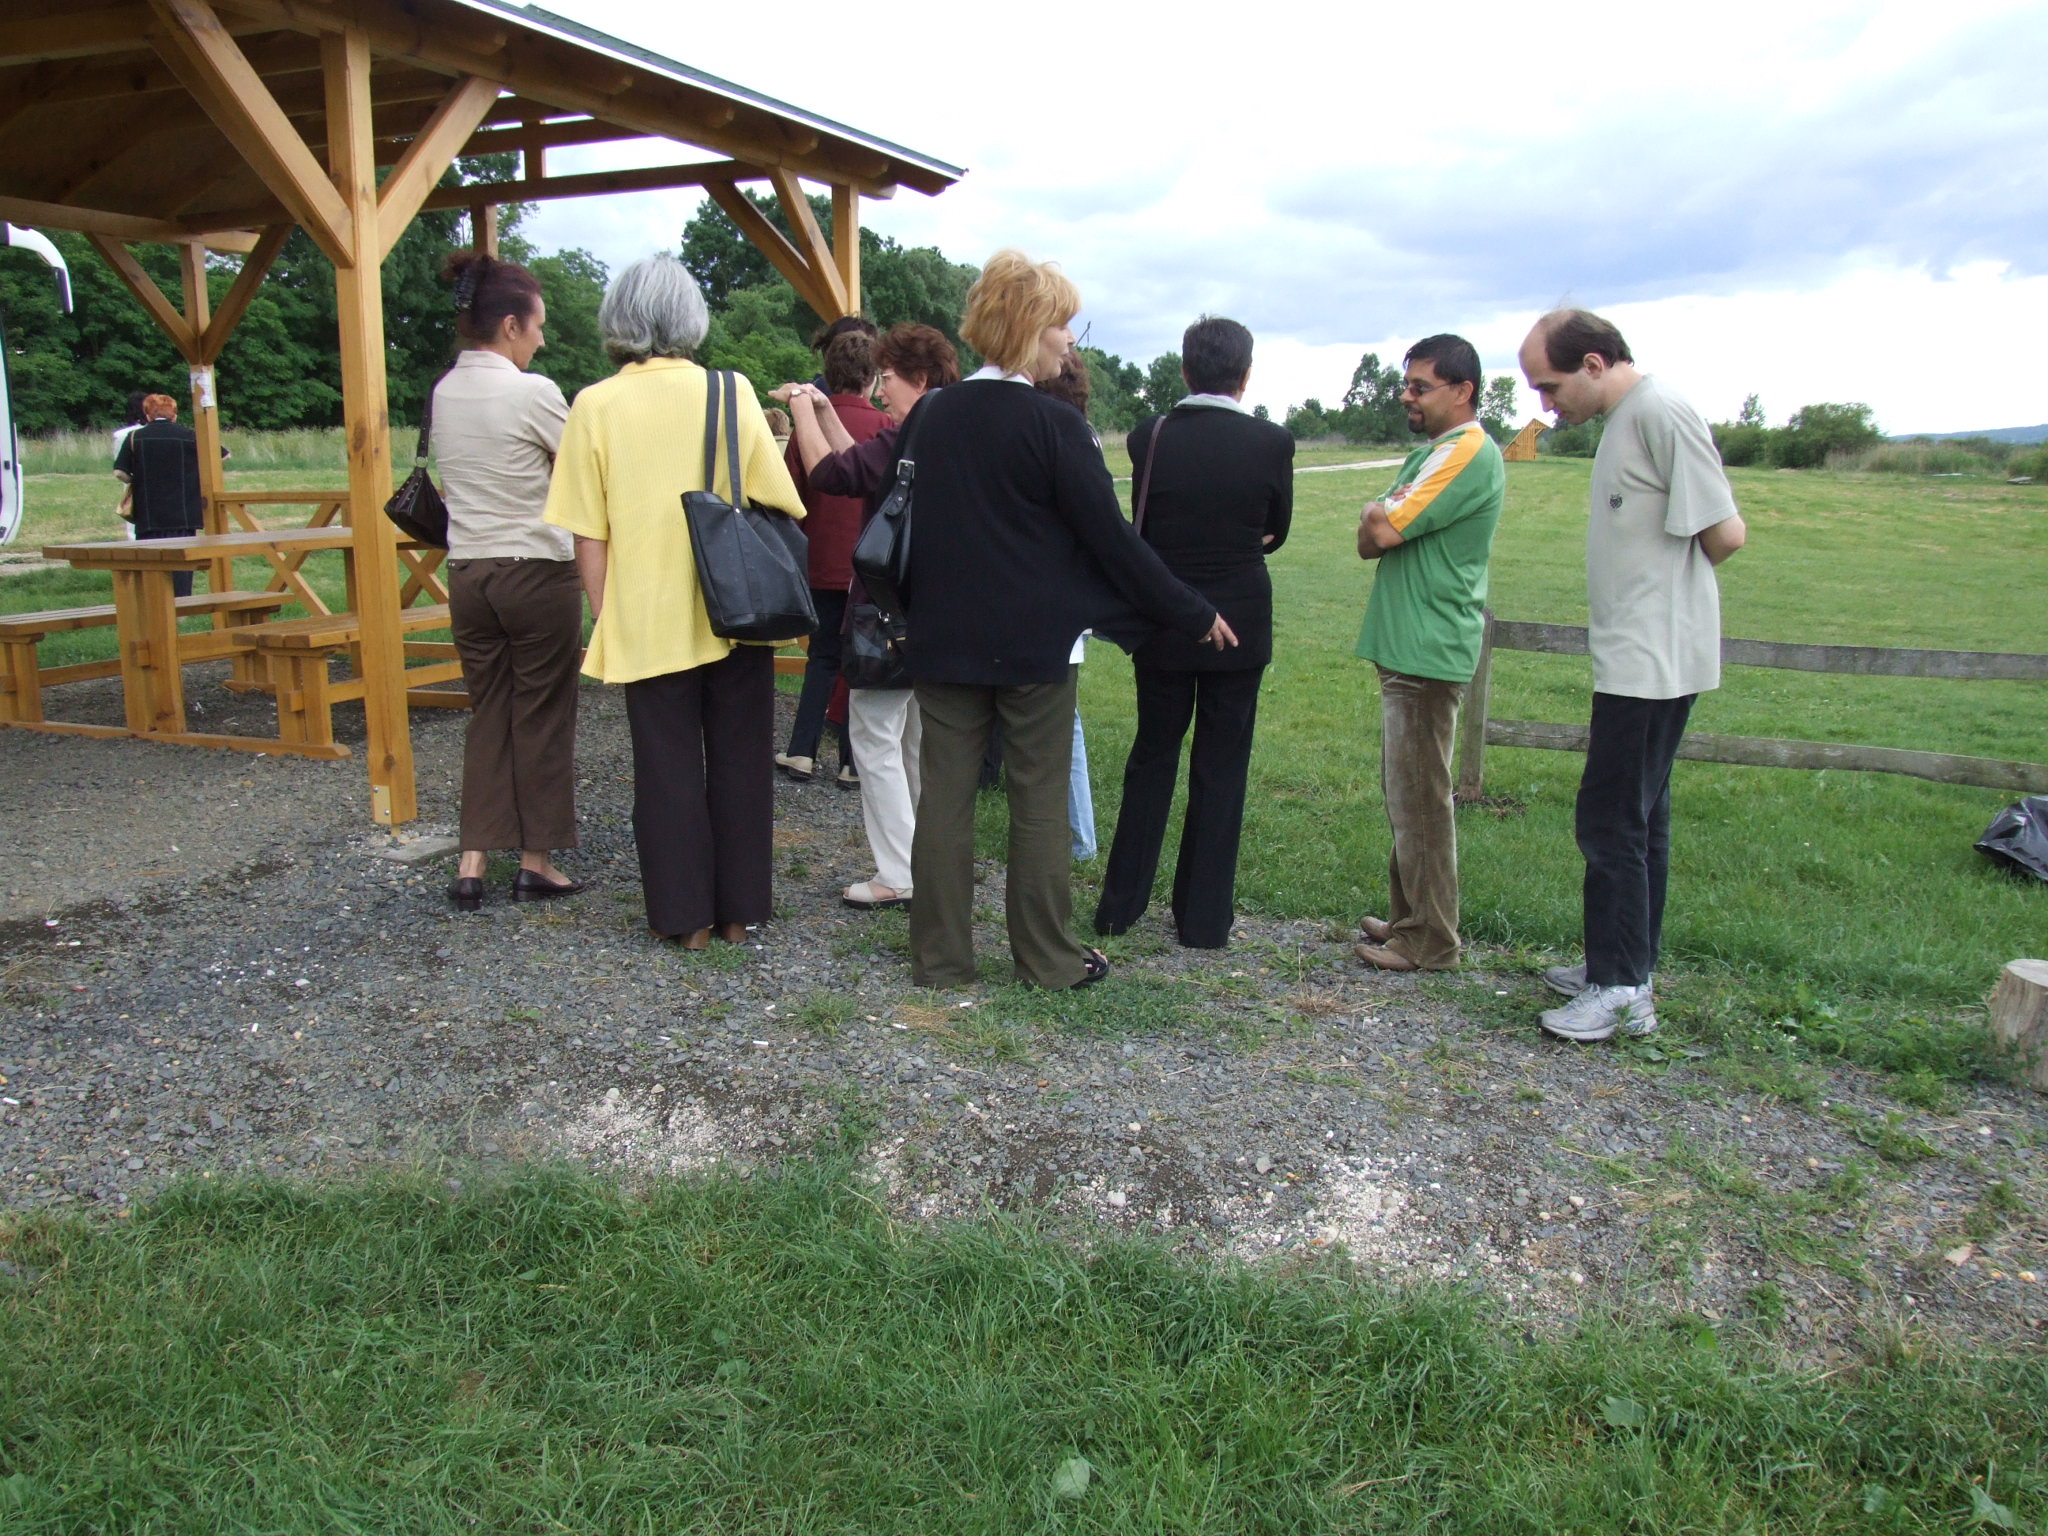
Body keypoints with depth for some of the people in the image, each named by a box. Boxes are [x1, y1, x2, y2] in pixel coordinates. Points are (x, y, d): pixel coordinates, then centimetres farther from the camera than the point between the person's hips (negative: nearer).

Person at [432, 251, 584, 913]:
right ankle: (536, 862, 15)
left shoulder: (444, 393, 6)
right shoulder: (534, 393, -14)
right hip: (538, 573, -6)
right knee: (541, 718, 5)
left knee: (487, 715, 12)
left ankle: (472, 864, 9)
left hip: (468, 574, 6)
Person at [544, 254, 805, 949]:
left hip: (647, 620, -1)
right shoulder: (732, 393, -3)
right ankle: (739, 908, 20)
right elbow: (778, 503, 0)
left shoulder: (595, 406, -4)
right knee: (739, 763, 12)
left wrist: (606, 615, 5)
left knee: (667, 767, 9)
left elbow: (588, 533, -4)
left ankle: (684, 915, 15)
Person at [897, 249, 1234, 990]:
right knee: (1040, 803, 6)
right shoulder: (1052, 424, -12)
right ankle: (1047, 958, 16)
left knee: (944, 796, 9)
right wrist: (1194, 612, -3)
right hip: (1034, 644, -5)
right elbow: (1111, 536, -12)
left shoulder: (929, 415, 4)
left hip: (943, 641, 5)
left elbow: (904, 521, 11)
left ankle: (939, 957, 16)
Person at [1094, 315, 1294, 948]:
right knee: (1221, 771, 8)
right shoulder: (1272, 442, -9)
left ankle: (1121, 903, 20)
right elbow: (1276, 532, 4)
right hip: (1239, 626, -1)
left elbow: (1142, 529, 4)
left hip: (1161, 626, 2)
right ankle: (1204, 918, 15)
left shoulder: (1148, 437, -7)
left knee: (1151, 759, 15)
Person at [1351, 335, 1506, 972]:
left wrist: (1378, 516, 1)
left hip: (1427, 654, -10)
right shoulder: (1434, 452, 18)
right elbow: (1374, 537, 15)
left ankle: (1430, 942, 4)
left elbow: (1378, 532, -20)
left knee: (1420, 800, -4)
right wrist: (1381, 518, -6)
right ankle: (1408, 917, 27)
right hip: (1408, 649, 10)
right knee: (1404, 795, 16)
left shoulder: (1467, 453, -14)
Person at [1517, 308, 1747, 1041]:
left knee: (1611, 818, -6)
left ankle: (1622, 990, 2)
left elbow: (1725, 532, -16)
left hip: (1651, 659, -10)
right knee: (1639, 816, 16)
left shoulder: (1660, 412, -16)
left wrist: (1671, 579, -1)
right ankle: (1626, 966, 27)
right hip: (1638, 656, 10)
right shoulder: (1623, 417, 13)